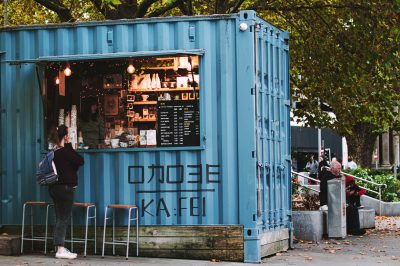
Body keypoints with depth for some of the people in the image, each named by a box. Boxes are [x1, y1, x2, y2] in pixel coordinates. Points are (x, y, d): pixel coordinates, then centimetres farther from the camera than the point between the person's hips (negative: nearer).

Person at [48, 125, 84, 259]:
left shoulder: (54, 152, 9)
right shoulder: (65, 151, -17)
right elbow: (80, 161, -11)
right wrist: (69, 145, -6)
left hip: (55, 187, 9)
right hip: (65, 188, -9)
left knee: (60, 218, 14)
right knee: (63, 218, -5)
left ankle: (59, 248, 18)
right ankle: (60, 249, -6)